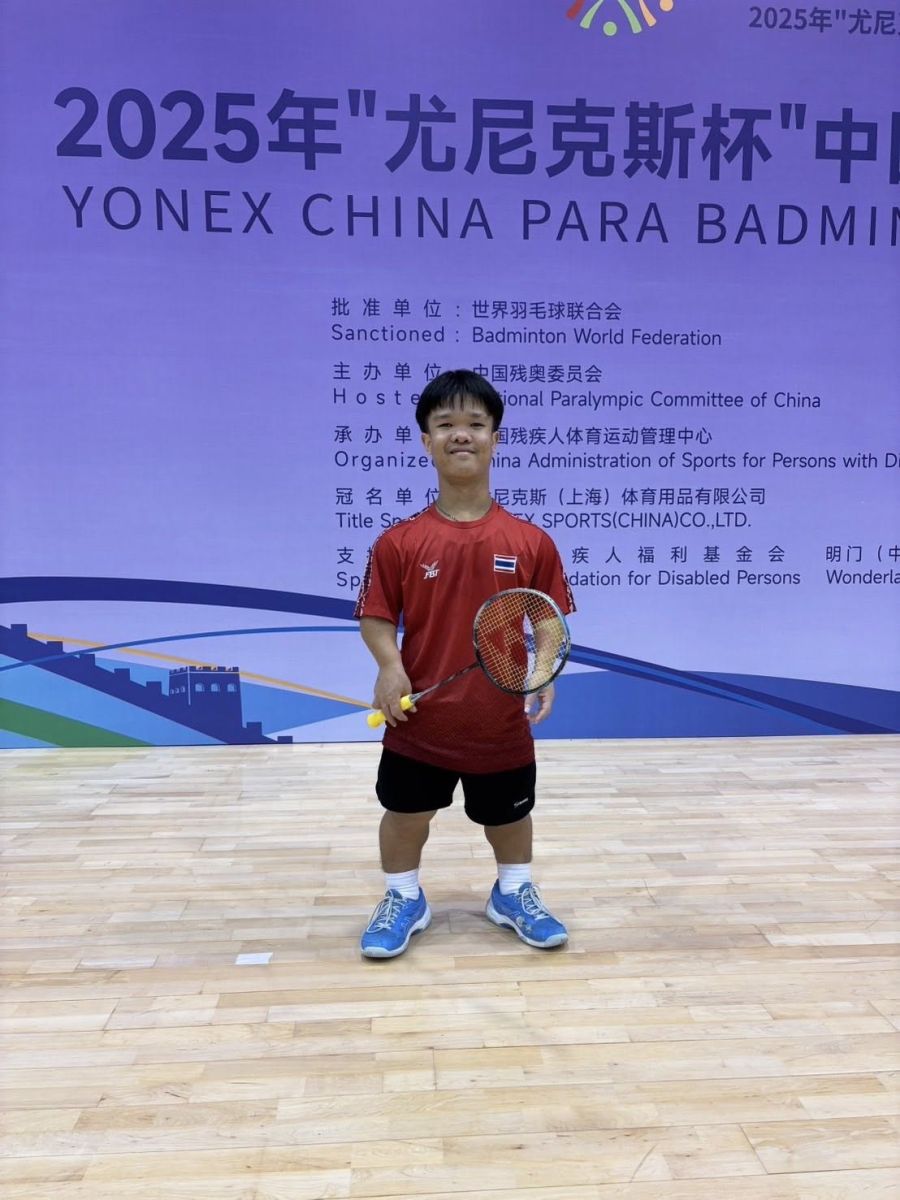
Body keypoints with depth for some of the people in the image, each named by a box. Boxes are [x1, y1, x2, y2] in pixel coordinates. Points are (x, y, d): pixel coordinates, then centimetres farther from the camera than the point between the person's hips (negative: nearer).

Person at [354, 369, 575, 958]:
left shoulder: (530, 541, -7)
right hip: (420, 719, 0)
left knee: (511, 815, 21)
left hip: (501, 721, 1)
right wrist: (390, 666, -22)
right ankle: (404, 899, 42)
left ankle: (514, 894, 48)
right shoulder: (399, 541, -9)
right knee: (404, 813, 16)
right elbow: (377, 617, -4)